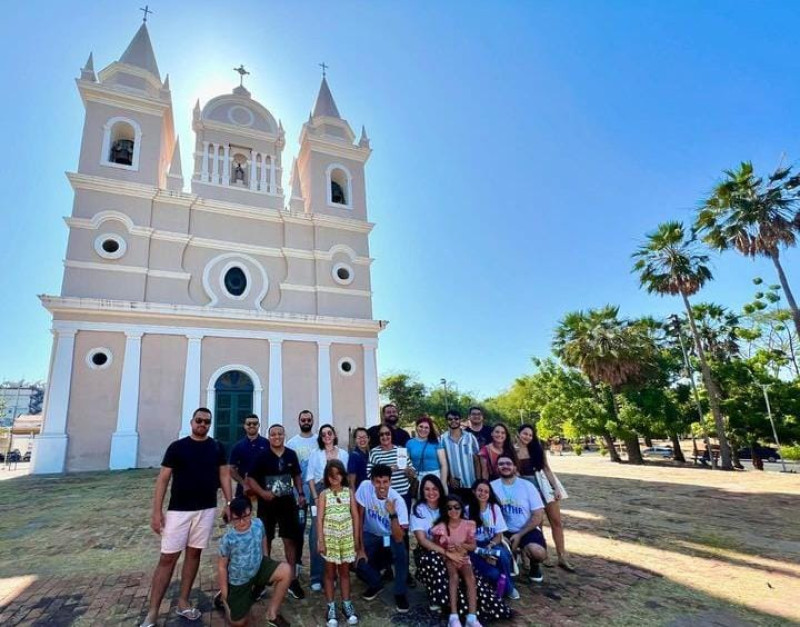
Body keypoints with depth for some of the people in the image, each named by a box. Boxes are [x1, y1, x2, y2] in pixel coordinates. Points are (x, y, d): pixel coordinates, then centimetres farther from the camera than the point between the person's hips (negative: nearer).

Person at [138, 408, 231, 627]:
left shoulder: (217, 448, 3)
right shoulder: (177, 447, -4)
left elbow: (224, 475, 6)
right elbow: (163, 479, -4)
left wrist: (229, 503, -2)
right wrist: (156, 511, -9)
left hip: (207, 509, 3)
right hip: (178, 510, -2)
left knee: (194, 553, 11)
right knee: (167, 558, 0)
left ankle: (183, 603, 25)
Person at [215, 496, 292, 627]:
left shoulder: (258, 524, -15)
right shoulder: (228, 538, -25)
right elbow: (222, 566, -13)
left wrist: (266, 561, 10)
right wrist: (224, 594, -7)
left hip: (258, 568, 3)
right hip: (238, 580, -3)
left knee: (286, 570, -22)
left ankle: (272, 614, -6)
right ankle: (224, 598, 36)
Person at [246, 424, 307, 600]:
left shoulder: (291, 454, 0)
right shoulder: (262, 456, -9)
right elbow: (250, 479, -6)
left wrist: (301, 494, 4)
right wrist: (262, 493, -20)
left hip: (287, 502, 2)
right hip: (267, 503, -2)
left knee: (290, 540, 4)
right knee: (265, 540, 12)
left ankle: (293, 579, 14)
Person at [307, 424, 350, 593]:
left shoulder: (343, 453, 7)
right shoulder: (315, 453, 3)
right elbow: (310, 477, 0)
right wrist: (316, 498, -9)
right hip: (319, 494, -2)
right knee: (317, 536, -5)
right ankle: (317, 577, 6)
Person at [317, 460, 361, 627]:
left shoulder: (349, 492, -3)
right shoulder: (324, 494, -7)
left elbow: (355, 516, 1)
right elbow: (319, 518, -7)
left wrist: (356, 538, 1)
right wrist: (320, 540, -11)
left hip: (346, 537, 2)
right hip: (330, 537, -1)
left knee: (345, 571, 13)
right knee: (330, 572, 9)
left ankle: (346, 604, 26)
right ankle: (331, 607, 21)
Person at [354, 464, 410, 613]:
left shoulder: (397, 500, -29)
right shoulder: (365, 487, -25)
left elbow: (398, 538, -34)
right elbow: (359, 518, -14)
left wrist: (393, 514, -49)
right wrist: (360, 548, -13)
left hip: (390, 537, -2)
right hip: (370, 535, 2)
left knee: (400, 549, -31)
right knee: (358, 564, -20)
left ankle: (400, 593, -7)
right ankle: (376, 584, 14)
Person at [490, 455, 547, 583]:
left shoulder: (527, 486, -7)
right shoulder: (492, 486, -4)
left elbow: (538, 515, -8)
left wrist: (519, 535, -15)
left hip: (527, 530, -1)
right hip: (503, 531, 2)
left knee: (538, 552, -31)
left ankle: (534, 565, 10)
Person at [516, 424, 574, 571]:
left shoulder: (537, 448, 3)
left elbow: (547, 468, 3)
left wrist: (556, 488, -3)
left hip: (544, 485, 3)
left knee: (556, 521, 2)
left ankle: (562, 557, 10)